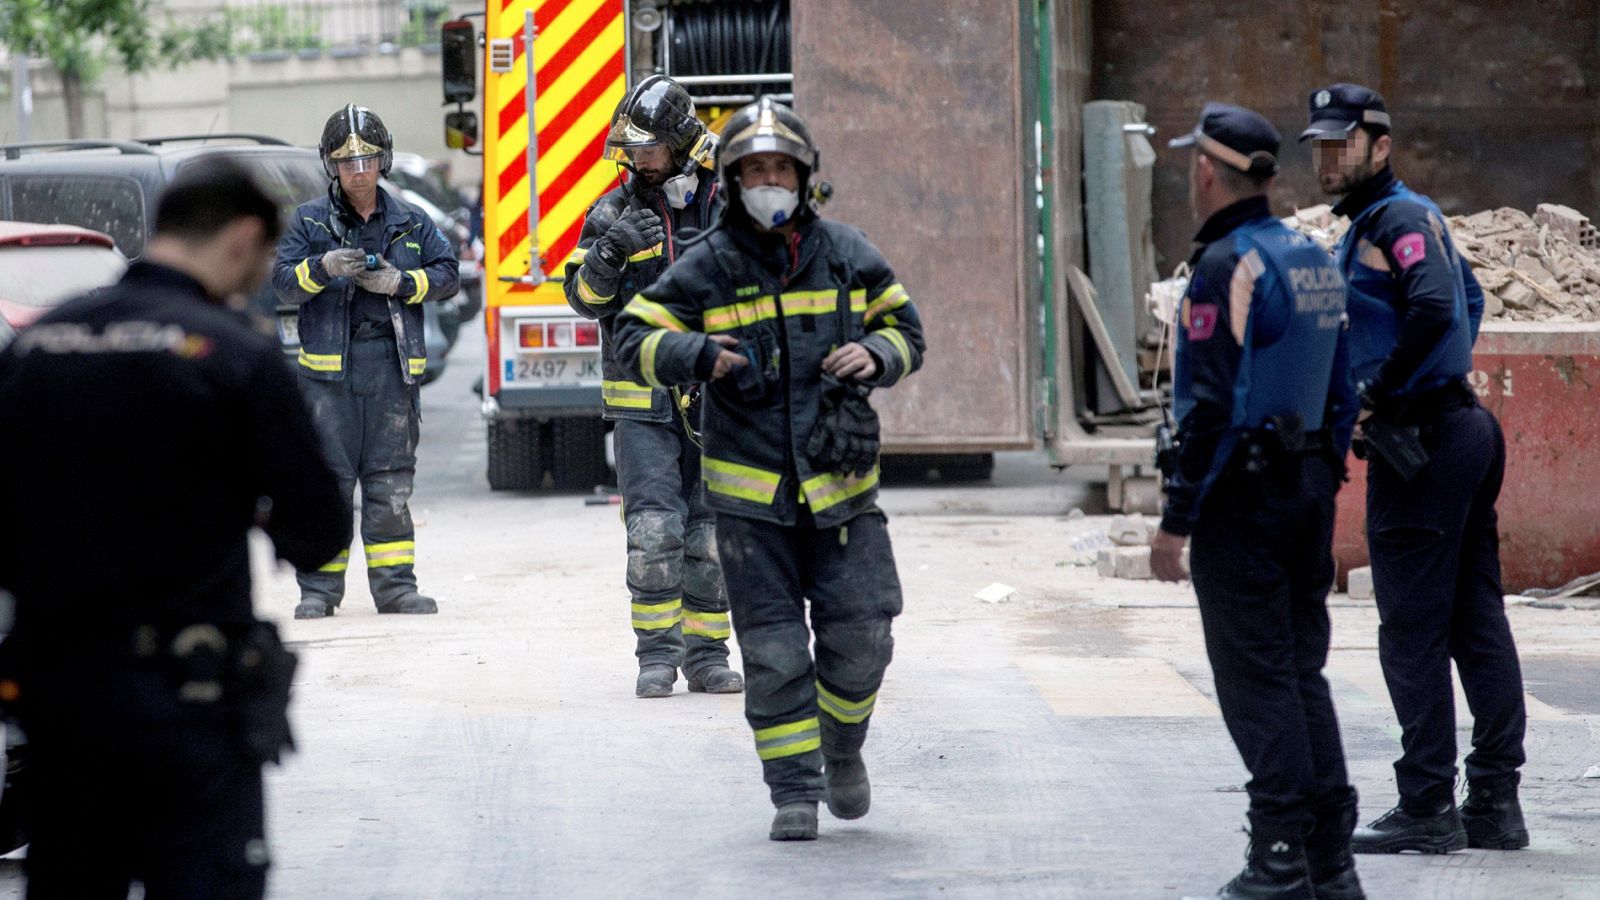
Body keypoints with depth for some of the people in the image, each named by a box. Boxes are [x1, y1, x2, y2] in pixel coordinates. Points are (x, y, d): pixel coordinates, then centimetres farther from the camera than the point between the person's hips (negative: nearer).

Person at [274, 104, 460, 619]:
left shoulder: (410, 223, 12)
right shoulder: (309, 222, 6)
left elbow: (447, 275, 7)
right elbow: (283, 281, -4)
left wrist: (399, 282, -9)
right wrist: (323, 267, -23)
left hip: (393, 367, 2)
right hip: (329, 366, -1)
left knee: (391, 482, 3)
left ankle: (395, 585, 8)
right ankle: (319, 590, 2)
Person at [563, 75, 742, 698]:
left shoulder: (727, 208, 4)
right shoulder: (615, 212, 3)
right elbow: (585, 297, -2)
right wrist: (610, 252, -19)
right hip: (643, 403, -1)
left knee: (712, 534, 2)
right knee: (654, 530, -11)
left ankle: (707, 655, 13)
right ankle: (657, 655, 0)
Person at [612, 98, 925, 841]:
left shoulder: (847, 256, 5)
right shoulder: (706, 268, -2)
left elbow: (905, 327, 16)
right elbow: (638, 335, 0)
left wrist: (876, 355, -7)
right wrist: (698, 355, -19)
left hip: (841, 486, 2)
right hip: (750, 494, -1)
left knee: (861, 639, 0)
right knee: (773, 653, -2)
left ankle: (841, 748, 28)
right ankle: (794, 793, 7)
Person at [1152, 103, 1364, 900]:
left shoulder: (1228, 266, -15)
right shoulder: (1314, 260, 12)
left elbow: (1210, 405, -19)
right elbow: (1342, 391, 16)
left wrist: (1176, 519, -16)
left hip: (1241, 496, -8)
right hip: (1310, 488, 8)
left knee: (1255, 677, -5)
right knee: (1302, 669, 12)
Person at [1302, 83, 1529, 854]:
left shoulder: (1397, 218, -11)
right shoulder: (1394, 220, 19)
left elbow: (1434, 306, -27)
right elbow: (1467, 299, 30)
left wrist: (1375, 393, -18)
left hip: (1419, 443, -10)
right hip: (1461, 429, 10)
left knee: (1413, 630, -6)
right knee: (1476, 623, 9)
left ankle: (1428, 810, -4)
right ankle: (1495, 803, 12)